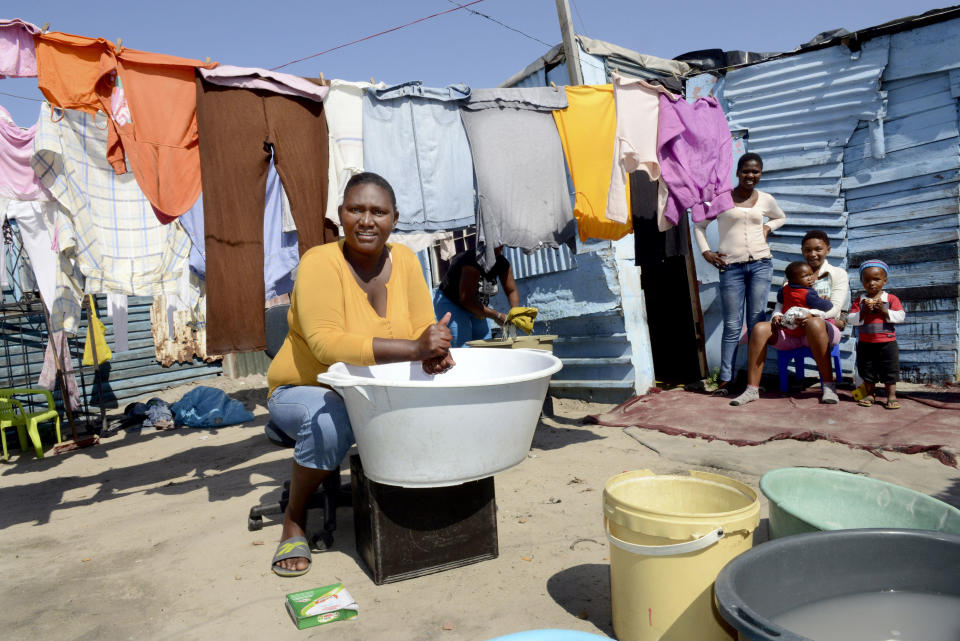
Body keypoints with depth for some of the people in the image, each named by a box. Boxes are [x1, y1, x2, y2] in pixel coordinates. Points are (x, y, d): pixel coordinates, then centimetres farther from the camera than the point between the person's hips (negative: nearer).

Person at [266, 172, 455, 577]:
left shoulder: (404, 260, -3)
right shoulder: (320, 263, -19)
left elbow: (424, 330, -5)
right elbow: (327, 344, -31)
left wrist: (434, 353, -30)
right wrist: (414, 349, -39)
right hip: (304, 390, -4)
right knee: (331, 418, -37)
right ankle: (294, 521, -8)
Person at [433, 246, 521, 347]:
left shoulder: (502, 263, -9)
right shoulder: (471, 262, -31)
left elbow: (512, 291, -6)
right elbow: (466, 299, -32)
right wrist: (497, 316, -33)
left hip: (477, 308, 8)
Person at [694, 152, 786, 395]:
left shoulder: (766, 199, 10)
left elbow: (781, 217, 31)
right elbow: (699, 225, 12)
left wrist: (768, 227, 11)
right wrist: (706, 252, 0)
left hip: (760, 264, 2)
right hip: (731, 266, -2)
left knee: (757, 322, 1)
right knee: (732, 326, -1)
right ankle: (725, 379, 3)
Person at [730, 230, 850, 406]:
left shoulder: (838, 274, 11)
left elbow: (835, 307, -4)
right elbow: (781, 302, 12)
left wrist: (813, 315, -25)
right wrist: (777, 315, -14)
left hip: (825, 328, -3)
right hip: (792, 329, 3)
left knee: (814, 324, -41)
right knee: (760, 328, -25)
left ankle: (828, 385, -30)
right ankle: (752, 389, -26)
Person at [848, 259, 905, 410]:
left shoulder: (891, 299, -1)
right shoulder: (859, 301, 1)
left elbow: (901, 316, -9)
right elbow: (851, 319, -5)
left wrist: (884, 311, -21)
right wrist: (863, 312, -20)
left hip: (887, 342, -2)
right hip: (865, 343, 2)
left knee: (890, 369, 4)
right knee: (866, 369, 10)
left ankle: (891, 396, 13)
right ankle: (870, 394, 23)